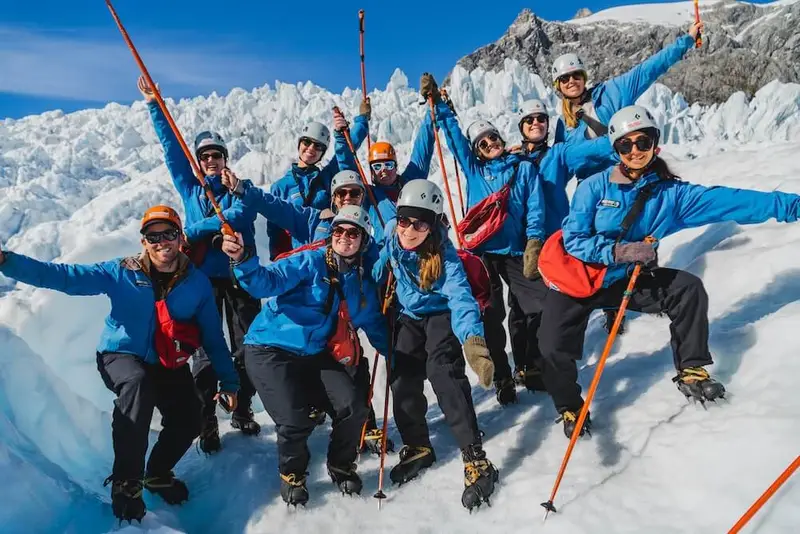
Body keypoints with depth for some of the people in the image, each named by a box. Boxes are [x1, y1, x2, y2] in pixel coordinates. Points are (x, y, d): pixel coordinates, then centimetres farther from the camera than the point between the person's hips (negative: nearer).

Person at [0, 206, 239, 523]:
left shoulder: (197, 282, -5)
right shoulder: (120, 273, -9)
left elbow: (213, 336, 1)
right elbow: (65, 277, -17)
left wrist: (228, 380, -1)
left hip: (170, 366, 3)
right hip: (121, 357, -2)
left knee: (189, 422, -14)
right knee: (138, 384, -36)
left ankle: (157, 474, 21)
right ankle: (126, 483, -23)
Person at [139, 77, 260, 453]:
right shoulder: (189, 187, 12)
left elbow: (238, 217, -15)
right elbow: (171, 147, 12)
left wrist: (193, 231, -15)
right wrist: (154, 106, 12)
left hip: (240, 275, -1)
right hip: (203, 278, 1)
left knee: (246, 348, 5)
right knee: (206, 351, 0)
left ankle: (242, 411, 24)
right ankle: (206, 423, 12)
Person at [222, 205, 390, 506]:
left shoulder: (362, 279, 5)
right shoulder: (310, 262, -12)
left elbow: (373, 322, 18)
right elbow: (267, 282, -25)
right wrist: (242, 260, -43)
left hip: (315, 354, 5)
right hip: (270, 349, -5)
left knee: (354, 407, -10)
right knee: (295, 422, -19)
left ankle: (341, 466, 21)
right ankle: (292, 474, 16)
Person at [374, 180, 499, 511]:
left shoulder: (444, 253, -31)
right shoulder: (391, 235, -18)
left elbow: (460, 298, -43)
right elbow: (380, 268, 5)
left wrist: (473, 340, -59)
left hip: (441, 314, -4)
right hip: (409, 317, 5)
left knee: (444, 371, -25)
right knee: (402, 380, -5)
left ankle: (475, 459, -20)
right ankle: (417, 447, 18)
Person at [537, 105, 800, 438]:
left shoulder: (670, 193, -6)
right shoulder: (596, 186, -14)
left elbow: (728, 201, -12)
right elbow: (573, 240, -18)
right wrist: (618, 251, -31)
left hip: (626, 280, 3)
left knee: (688, 288, -14)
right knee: (554, 348, -15)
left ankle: (691, 371, 5)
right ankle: (569, 406, 17)